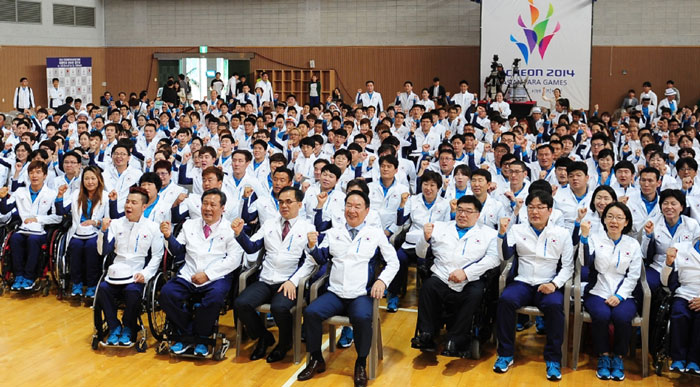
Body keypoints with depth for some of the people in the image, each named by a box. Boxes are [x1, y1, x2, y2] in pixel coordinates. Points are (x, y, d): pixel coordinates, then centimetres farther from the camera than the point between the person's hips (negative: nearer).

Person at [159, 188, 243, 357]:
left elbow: (234, 259, -6)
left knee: (215, 297, -35)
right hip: (188, 276, 4)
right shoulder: (190, 225, 19)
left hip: (215, 279, -3)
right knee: (166, 293, -23)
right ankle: (188, 334, -5)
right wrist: (169, 236, -3)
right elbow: (178, 252, 17)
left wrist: (207, 274, -14)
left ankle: (201, 338, -10)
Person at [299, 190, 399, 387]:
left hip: (362, 295, -3)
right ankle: (316, 360, -1)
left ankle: (361, 364, -11)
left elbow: (393, 262, 7)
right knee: (310, 312, -23)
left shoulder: (376, 233, 8)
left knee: (362, 317, -34)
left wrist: (382, 280, -10)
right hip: (334, 293, 3)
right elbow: (321, 259, 14)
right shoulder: (333, 233, 15)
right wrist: (313, 246, -6)